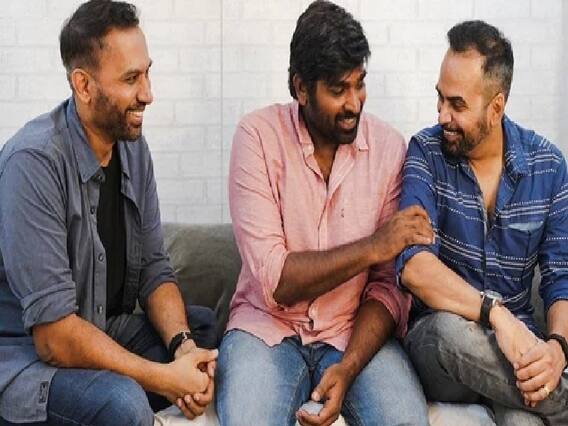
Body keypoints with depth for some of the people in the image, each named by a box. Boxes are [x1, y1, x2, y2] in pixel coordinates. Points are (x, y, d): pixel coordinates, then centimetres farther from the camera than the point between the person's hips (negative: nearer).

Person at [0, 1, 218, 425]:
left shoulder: (132, 145, 0)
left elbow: (154, 267, 4)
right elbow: (54, 336, -26)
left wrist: (182, 343, -16)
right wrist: (167, 379, -23)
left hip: (107, 332, 8)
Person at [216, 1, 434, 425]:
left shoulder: (389, 147, -3)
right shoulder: (259, 135, -9)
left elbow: (390, 284, -4)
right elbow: (273, 281, -15)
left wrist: (348, 369, -18)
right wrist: (372, 246, -18)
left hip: (355, 330, 2)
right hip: (268, 326, -2)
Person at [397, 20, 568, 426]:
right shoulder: (426, 153, -5)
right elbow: (413, 263, -19)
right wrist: (496, 313, -32)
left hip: (516, 339, -1)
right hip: (437, 342, 1)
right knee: (451, 327, -36)